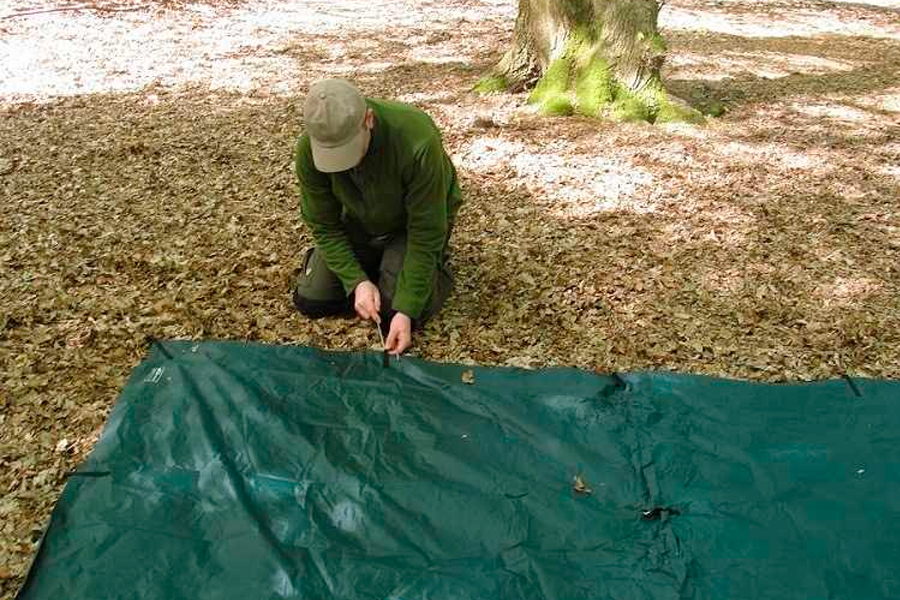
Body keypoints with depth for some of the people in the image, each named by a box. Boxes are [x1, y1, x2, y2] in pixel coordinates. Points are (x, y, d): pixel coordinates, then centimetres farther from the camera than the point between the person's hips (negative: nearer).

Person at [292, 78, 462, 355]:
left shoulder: (418, 141, -39)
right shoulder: (308, 150, -26)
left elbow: (426, 232, -31)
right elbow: (324, 226, -14)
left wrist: (407, 309, -31)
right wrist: (357, 281, -26)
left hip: (419, 217, -3)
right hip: (358, 221, 4)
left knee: (395, 314, -17)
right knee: (310, 300, -4)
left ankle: (436, 265, 13)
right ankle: (374, 263, 21)